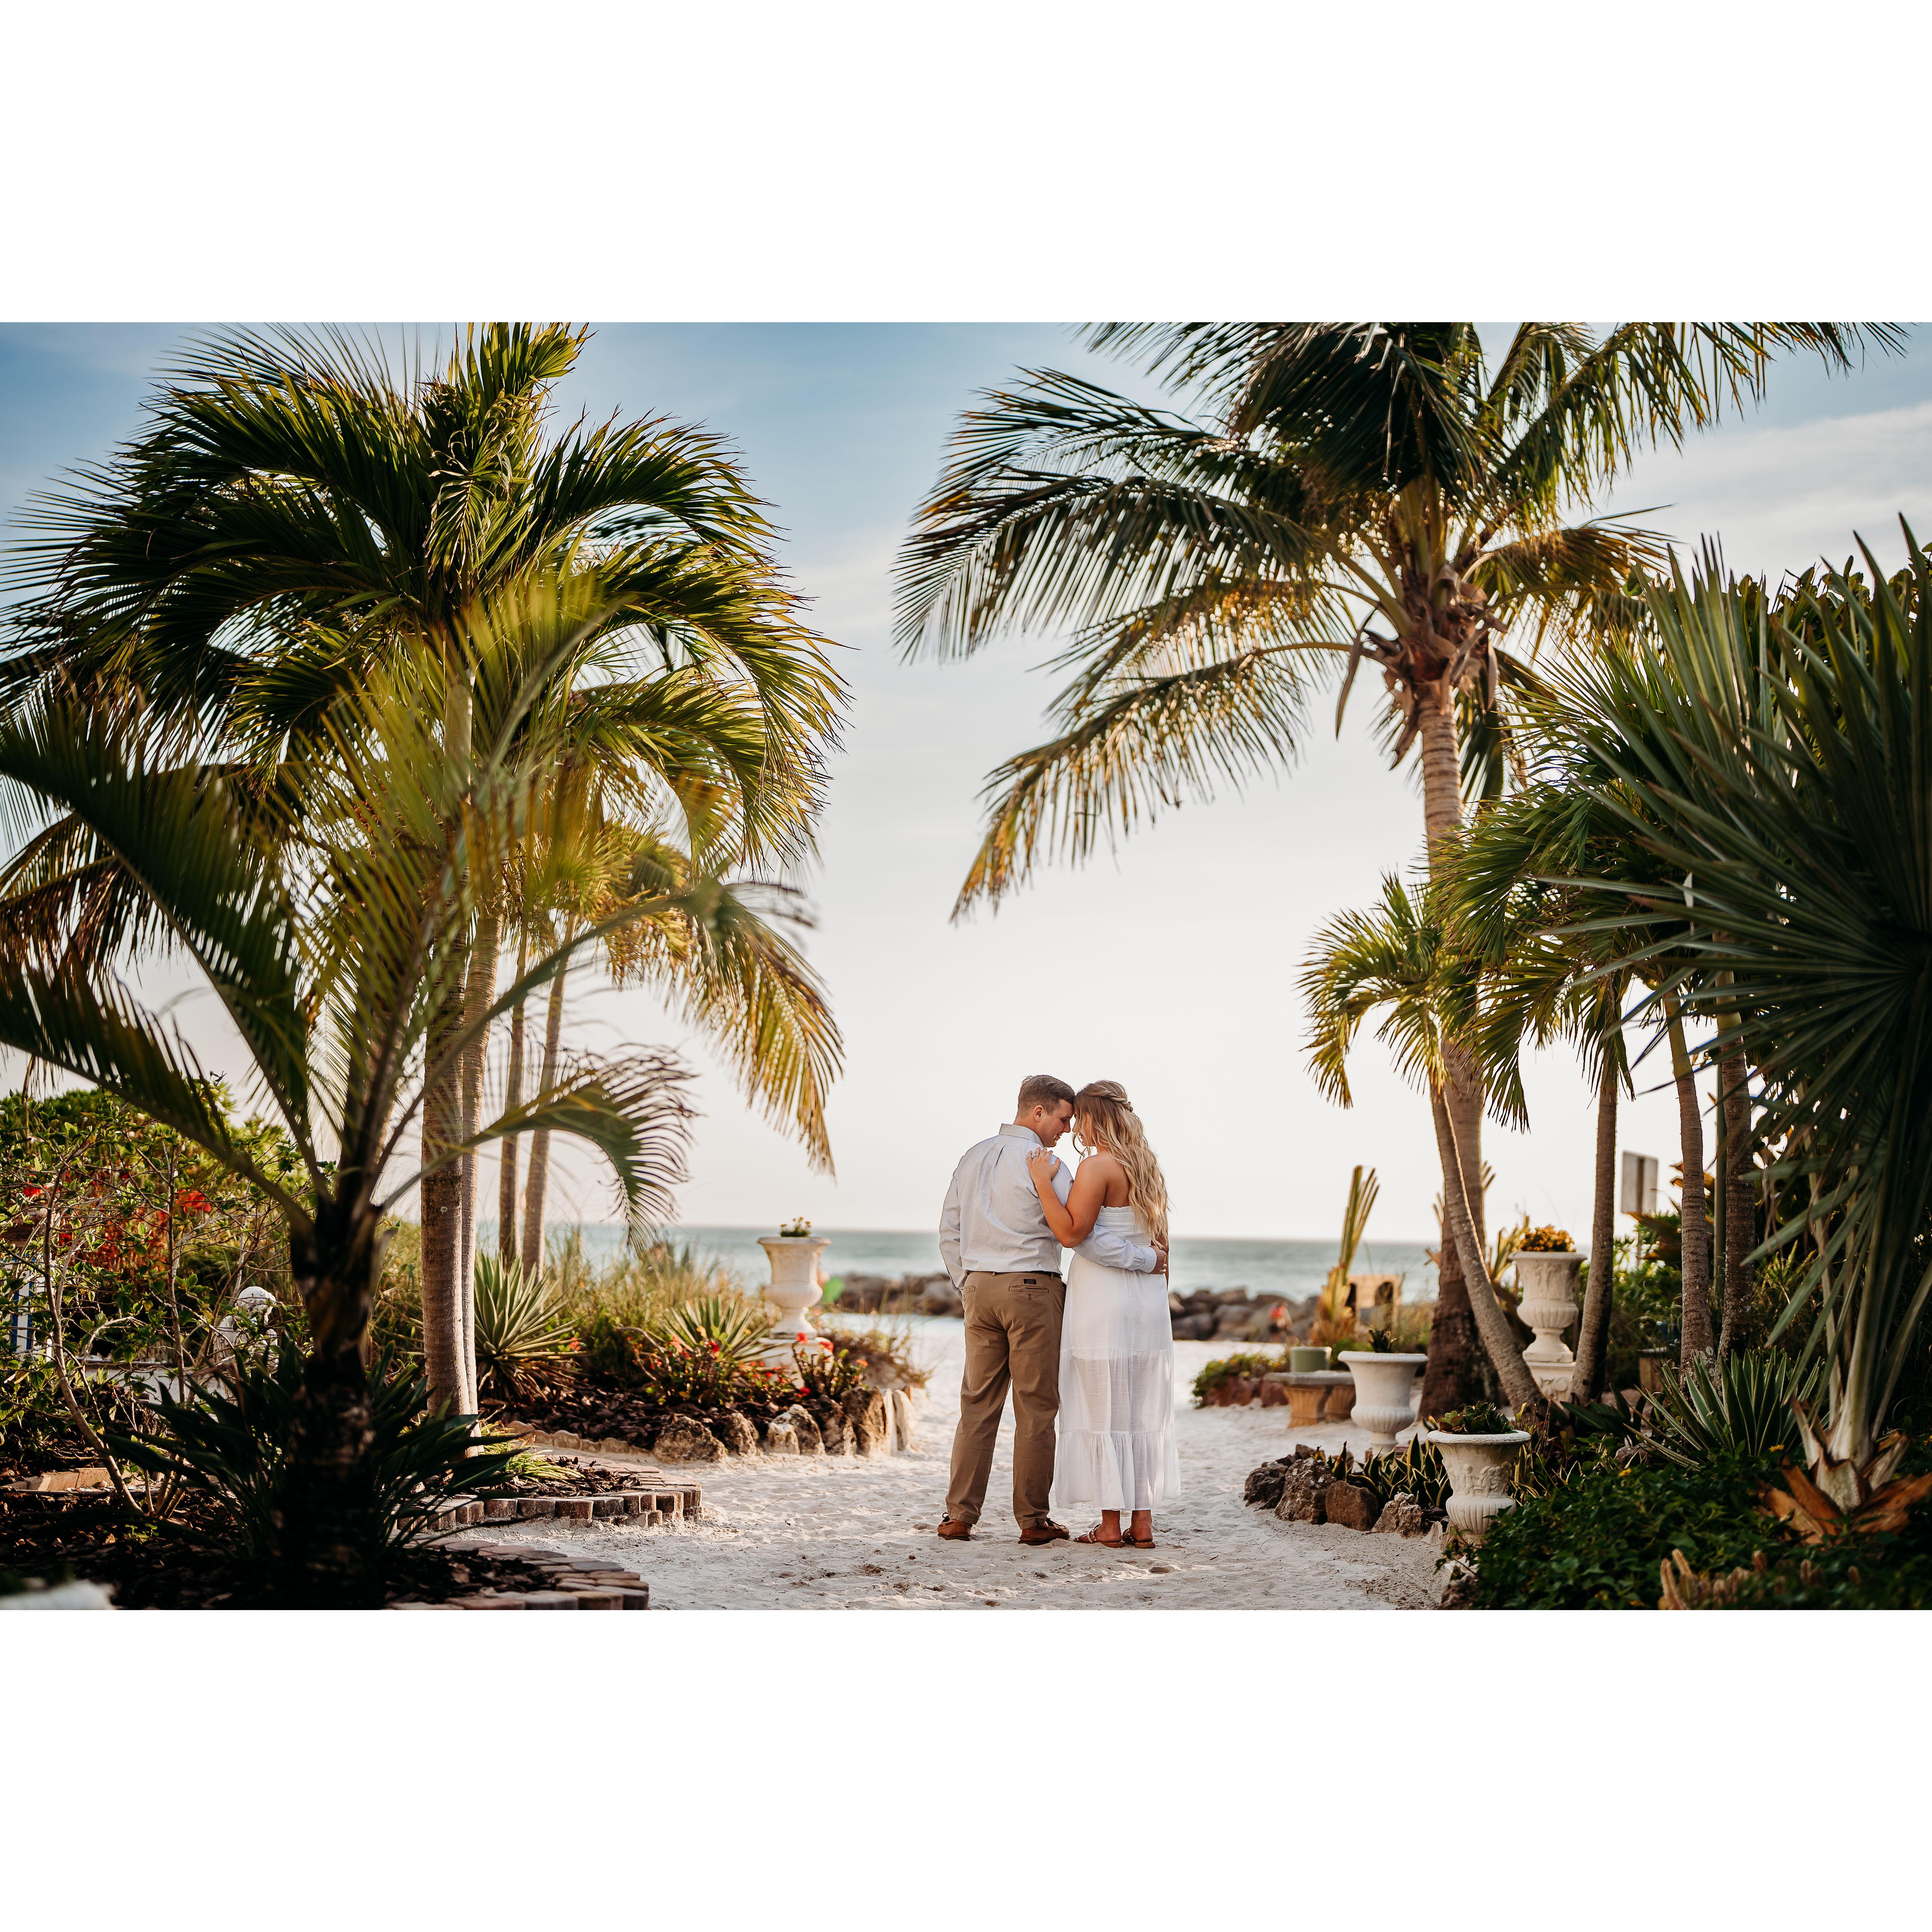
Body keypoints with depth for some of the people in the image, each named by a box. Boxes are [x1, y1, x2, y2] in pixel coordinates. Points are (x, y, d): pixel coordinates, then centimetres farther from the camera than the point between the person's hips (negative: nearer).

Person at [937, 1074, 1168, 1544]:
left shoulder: (973, 1158, 12)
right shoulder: (1045, 1164, -10)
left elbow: (950, 1232, 15)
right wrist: (1147, 1260, -6)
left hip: (979, 1288, 6)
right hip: (1032, 1287, -6)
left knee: (978, 1404, 9)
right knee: (1036, 1408, 1)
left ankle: (959, 1515, 6)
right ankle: (1033, 1519, 4)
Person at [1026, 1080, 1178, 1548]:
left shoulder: (1098, 1167, -11)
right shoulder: (1146, 1167, 13)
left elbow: (1071, 1233, -19)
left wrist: (1043, 1183, -15)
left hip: (1102, 1297, -8)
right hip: (1147, 1298, 8)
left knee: (1103, 1408, -2)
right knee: (1143, 1410, 8)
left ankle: (1111, 1523, -1)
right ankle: (1142, 1522, 9)